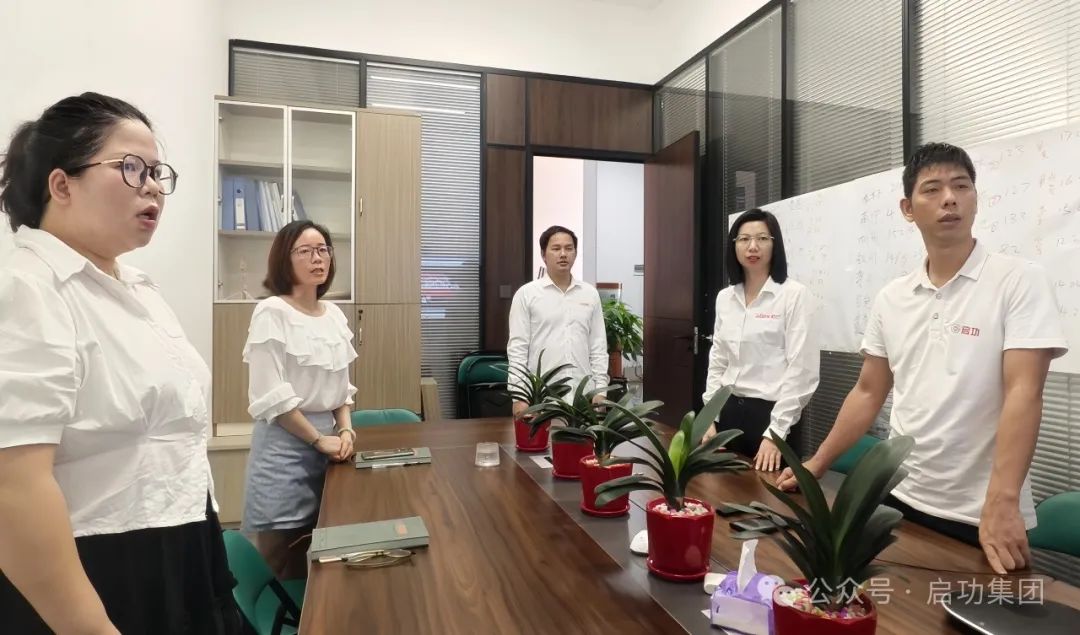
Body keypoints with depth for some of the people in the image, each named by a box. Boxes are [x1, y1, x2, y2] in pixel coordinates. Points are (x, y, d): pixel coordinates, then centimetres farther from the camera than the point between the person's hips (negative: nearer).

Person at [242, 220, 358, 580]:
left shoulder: (335, 315, 9)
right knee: (285, 570, 5)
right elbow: (271, 396, -16)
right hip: (285, 444, -6)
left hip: (328, 443, 6)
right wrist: (320, 439, -12)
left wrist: (345, 430, -1)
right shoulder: (272, 313, -12)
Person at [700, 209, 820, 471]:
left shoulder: (795, 294, -8)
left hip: (771, 414, -5)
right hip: (729, 412, 5)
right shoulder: (725, 297, 8)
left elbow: (801, 371, -12)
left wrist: (775, 433, -16)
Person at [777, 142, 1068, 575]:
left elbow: (1022, 393, -17)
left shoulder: (1020, 281, -8)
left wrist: (1001, 503, -27)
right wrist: (815, 466, 6)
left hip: (980, 516, -4)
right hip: (899, 499, 4)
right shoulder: (891, 298, 4)